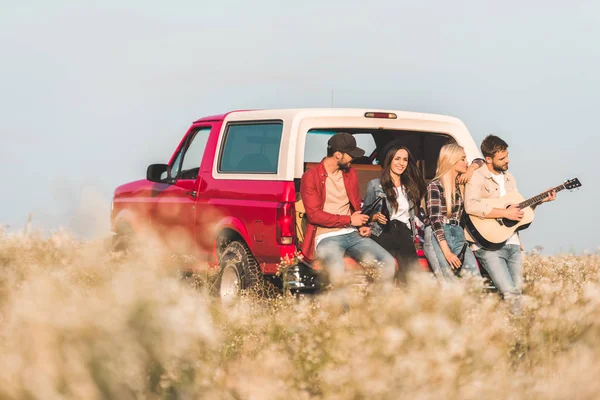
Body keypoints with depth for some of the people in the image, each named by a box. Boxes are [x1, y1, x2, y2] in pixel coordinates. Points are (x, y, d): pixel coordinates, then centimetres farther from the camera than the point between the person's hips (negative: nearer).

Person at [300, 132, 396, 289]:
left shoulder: (351, 174, 17)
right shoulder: (311, 177, -4)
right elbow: (314, 215, -11)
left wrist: (362, 225, 2)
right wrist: (349, 220, -10)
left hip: (352, 234, 6)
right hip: (326, 237, -6)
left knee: (388, 262, -15)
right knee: (337, 271, -37)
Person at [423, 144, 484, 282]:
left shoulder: (461, 182, 14)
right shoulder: (435, 186, -5)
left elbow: (480, 161, 31)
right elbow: (435, 220, -11)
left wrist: (471, 169, 7)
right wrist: (447, 252, -19)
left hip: (458, 235, 6)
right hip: (437, 238, -6)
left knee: (474, 277, -17)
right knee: (449, 282, -23)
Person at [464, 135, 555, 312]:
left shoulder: (509, 178, 19)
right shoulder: (477, 176, -7)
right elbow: (471, 206, -23)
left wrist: (540, 201, 13)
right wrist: (505, 213, -20)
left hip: (512, 243, 7)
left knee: (517, 290, 2)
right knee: (509, 293, -19)